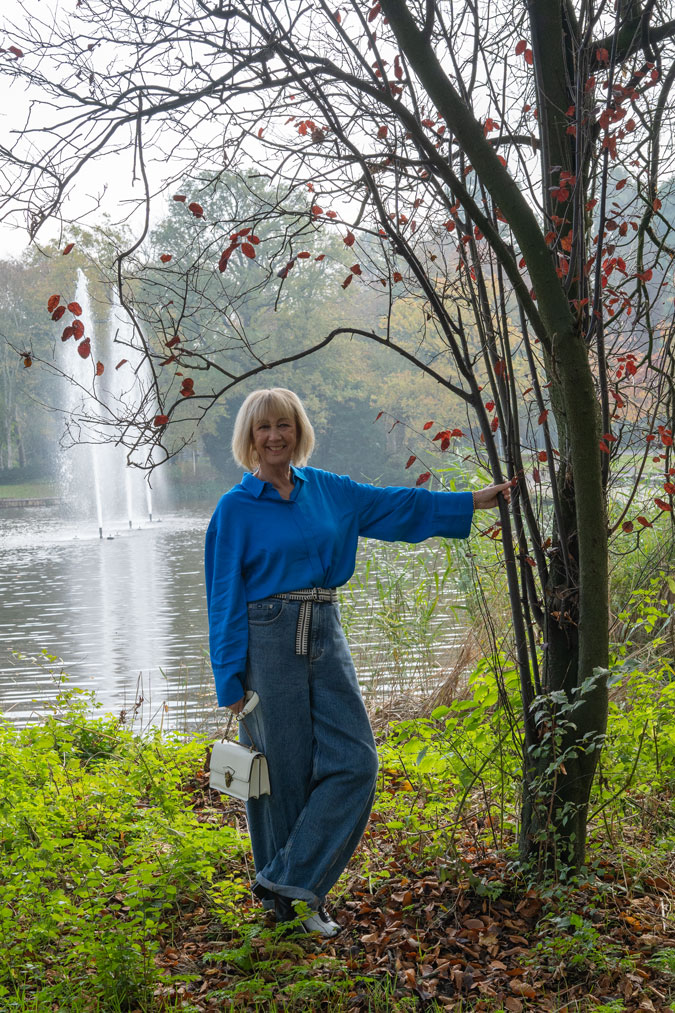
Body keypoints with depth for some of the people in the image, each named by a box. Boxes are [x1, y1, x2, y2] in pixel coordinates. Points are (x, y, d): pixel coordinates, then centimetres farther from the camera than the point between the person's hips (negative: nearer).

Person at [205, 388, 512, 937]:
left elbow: (394, 504, 18)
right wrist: (232, 680, -7)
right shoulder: (236, 508, -3)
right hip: (267, 640, -5)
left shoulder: (326, 490, 9)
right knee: (285, 771, 2)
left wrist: (476, 501, 20)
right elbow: (225, 598, -3)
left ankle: (291, 879, 6)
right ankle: (289, 893, 20)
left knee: (355, 760, -4)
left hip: (325, 636, 5)